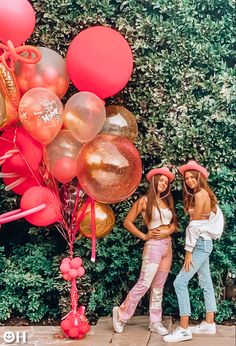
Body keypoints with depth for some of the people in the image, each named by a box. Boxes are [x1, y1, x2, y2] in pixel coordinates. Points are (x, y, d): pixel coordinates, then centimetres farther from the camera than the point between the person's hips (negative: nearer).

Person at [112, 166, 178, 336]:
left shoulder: (167, 202, 13)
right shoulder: (144, 201, -5)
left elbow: (174, 223, 16)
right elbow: (127, 222, -4)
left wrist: (169, 231, -5)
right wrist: (144, 236, -6)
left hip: (168, 245, 6)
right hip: (154, 246, -6)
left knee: (158, 287, 10)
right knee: (144, 284, -9)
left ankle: (155, 322, 17)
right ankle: (121, 314, 7)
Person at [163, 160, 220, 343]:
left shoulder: (200, 194, -15)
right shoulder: (203, 194, 14)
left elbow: (195, 225, -18)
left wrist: (189, 251, -17)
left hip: (201, 243, -10)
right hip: (204, 243, 10)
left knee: (180, 282, -12)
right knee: (206, 283, 13)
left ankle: (184, 329, -10)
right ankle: (209, 324, 22)